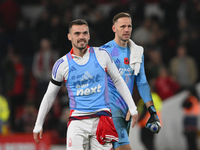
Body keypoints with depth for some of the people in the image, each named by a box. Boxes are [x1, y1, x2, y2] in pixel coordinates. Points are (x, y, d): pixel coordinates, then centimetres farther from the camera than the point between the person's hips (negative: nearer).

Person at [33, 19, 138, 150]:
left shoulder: (102, 54, 4)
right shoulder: (62, 64, 2)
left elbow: (118, 81, 14)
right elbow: (50, 95, 12)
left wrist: (132, 108, 11)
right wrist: (38, 125, 13)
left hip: (102, 117, 1)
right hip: (77, 120, 0)